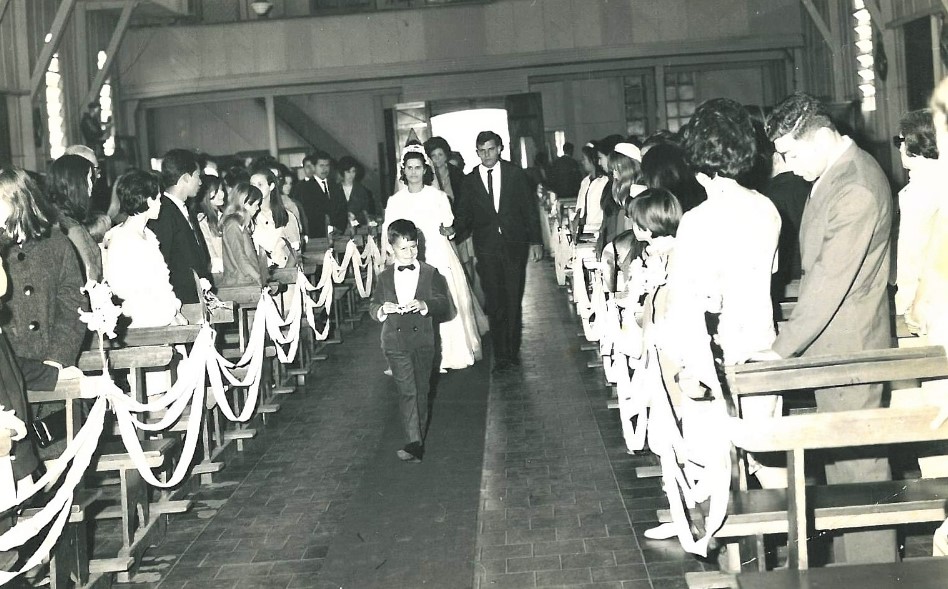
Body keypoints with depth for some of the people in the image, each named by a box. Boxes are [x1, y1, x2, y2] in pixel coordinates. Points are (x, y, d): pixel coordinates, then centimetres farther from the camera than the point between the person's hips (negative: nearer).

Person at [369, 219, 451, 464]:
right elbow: (373, 308, 8)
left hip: (423, 341, 0)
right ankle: (415, 443, -11)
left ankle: (419, 438, 25)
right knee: (407, 391, -8)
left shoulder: (430, 274, 1)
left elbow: (444, 305, -5)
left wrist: (424, 305, -24)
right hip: (395, 343, 0)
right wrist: (382, 309, -16)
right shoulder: (384, 277, 5)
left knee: (421, 391, 9)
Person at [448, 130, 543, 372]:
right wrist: (454, 230, -14)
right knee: (494, 303, -1)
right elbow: (465, 215, 7)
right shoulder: (470, 180, 4)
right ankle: (501, 355, 6)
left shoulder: (515, 174, 2)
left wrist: (535, 241, 2)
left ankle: (513, 351, 15)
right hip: (487, 248, 0)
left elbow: (530, 208, 5)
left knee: (513, 300, 3)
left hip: (514, 245, 0)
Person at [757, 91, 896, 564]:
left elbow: (830, 281, -24)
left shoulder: (858, 189, -22)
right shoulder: (833, 174, 9)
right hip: (829, 343, 10)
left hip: (848, 347, -10)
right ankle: (846, 562, 28)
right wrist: (791, 341, 11)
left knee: (858, 460, 1)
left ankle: (872, 567, 13)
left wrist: (783, 348, -19)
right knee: (838, 458, 17)